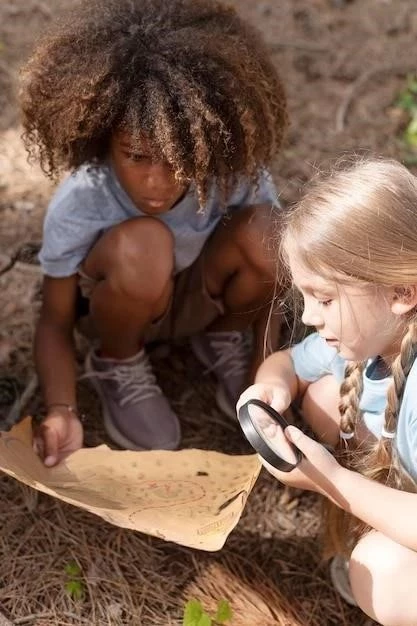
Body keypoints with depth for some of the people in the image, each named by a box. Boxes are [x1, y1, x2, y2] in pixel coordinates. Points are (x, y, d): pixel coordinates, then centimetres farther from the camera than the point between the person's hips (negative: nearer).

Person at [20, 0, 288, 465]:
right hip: (117, 303, -2)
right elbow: (55, 323, -20)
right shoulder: (78, 207, -31)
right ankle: (118, 366, -6)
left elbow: (268, 273, -11)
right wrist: (62, 412, -38)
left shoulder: (236, 176, -27)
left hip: (199, 295, 2)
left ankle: (222, 338, 2)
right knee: (141, 245, -39)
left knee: (264, 231, -30)